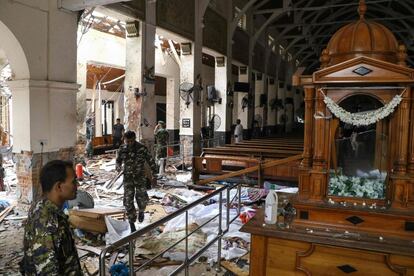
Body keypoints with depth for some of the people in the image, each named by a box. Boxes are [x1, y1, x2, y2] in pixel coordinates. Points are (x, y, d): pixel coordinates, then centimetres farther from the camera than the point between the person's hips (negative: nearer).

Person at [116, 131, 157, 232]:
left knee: (142, 198, -14)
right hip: (128, 177, 2)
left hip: (140, 176, -2)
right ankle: (132, 224, 14)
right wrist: (118, 166, -11)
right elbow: (118, 160, 12)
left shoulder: (142, 148, -10)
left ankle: (141, 211, 23)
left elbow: (150, 161, -2)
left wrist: (154, 175, -4)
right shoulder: (122, 148, -2)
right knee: (128, 201, -2)